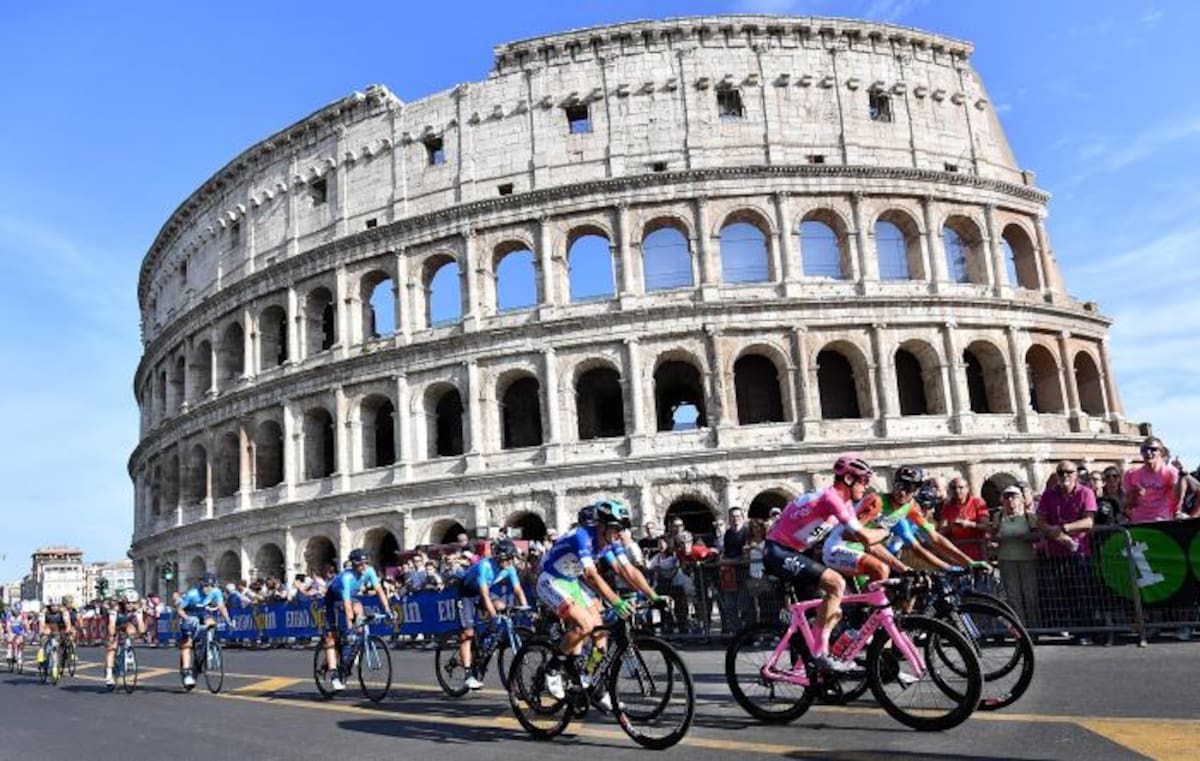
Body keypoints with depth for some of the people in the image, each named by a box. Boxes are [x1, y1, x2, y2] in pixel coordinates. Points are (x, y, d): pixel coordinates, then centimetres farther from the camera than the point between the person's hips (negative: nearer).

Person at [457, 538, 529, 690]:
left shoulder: (509, 568, -16)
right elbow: (484, 594, -38)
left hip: (482, 592, 7)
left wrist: (526, 609, -28)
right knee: (468, 632, -14)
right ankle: (469, 675, -15)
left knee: (501, 607, -20)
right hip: (467, 593, -7)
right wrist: (494, 616, -44)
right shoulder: (485, 566, -34)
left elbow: (518, 590, -15)